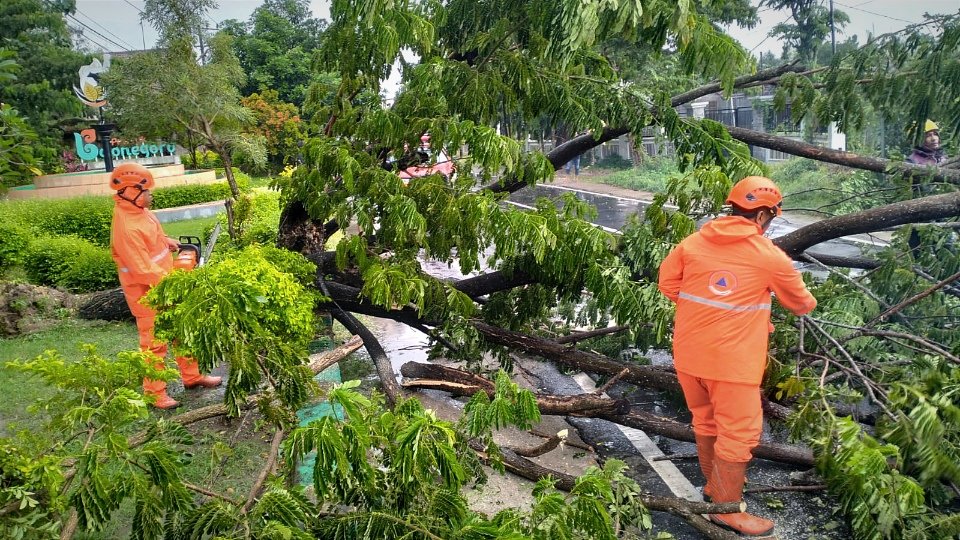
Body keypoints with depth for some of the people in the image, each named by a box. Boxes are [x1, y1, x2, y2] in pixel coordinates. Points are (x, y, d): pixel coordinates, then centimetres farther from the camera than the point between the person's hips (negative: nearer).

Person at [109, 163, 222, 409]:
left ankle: (192, 376, 32)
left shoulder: (138, 210, 0)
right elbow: (144, 271, -28)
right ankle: (155, 393, 17)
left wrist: (166, 241, 7)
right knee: (154, 343, 3)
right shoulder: (126, 228, -28)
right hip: (148, 293, -9)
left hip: (166, 287, 9)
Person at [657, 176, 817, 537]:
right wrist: (809, 303, 34)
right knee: (738, 431, 9)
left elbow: (667, 283, 9)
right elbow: (801, 303, 10)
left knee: (706, 422, 22)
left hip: (689, 352, 6)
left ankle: (715, 484, 42)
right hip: (731, 359, -5)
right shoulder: (771, 256, -6)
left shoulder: (693, 242, 1)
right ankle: (727, 507, 22)